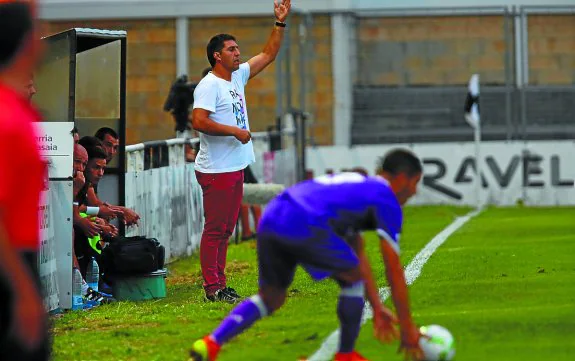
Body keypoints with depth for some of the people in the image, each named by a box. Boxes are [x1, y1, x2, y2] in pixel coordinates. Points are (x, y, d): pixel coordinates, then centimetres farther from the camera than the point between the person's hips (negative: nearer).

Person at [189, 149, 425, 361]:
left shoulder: (355, 185, 36)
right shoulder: (387, 201, 11)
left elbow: (358, 256, 41)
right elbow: (394, 270, 8)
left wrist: (377, 308, 43)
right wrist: (408, 327, 14)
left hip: (270, 220, 8)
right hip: (305, 225, -8)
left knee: (271, 299, 21)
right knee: (354, 279, 13)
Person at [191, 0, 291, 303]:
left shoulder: (238, 77, 14)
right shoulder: (209, 85, -12)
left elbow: (268, 55, 21)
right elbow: (198, 121, -24)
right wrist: (234, 131, -20)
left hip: (236, 168, 9)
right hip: (216, 171, -9)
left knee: (225, 230, 12)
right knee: (214, 230, -7)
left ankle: (219, 285, 16)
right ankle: (212, 288, -5)